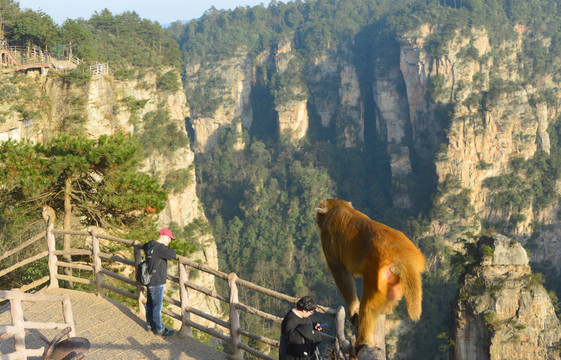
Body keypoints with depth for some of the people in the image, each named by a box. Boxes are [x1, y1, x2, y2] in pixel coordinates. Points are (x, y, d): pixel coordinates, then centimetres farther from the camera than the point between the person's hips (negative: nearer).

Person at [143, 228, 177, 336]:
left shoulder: (150, 246, 7)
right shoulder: (159, 248, -23)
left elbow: (144, 246, 31)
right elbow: (172, 255, -29)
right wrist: (171, 250, -5)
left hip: (150, 281, 10)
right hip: (156, 283, -10)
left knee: (150, 304, 20)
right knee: (157, 306, 2)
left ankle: (149, 325, 34)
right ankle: (159, 329, 12)